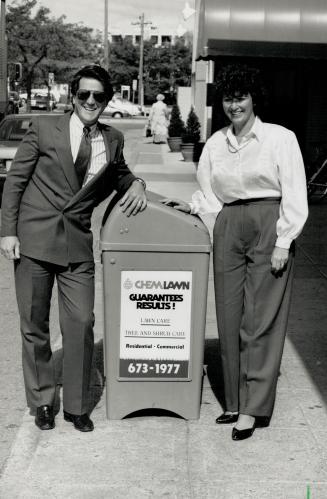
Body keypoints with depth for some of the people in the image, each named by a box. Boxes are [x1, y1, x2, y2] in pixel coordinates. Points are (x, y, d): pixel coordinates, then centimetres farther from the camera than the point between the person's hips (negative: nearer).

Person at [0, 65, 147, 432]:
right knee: (34, 325, 7)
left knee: (81, 323, -2)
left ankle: (76, 406, 16)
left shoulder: (112, 140, 8)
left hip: (77, 244, 2)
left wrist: (135, 184, 3)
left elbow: (119, 175, 27)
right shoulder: (43, 128, -1)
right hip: (33, 239, -2)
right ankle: (41, 401, 25)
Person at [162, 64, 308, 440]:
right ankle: (235, 402, 18)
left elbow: (294, 197, -5)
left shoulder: (280, 138, -3)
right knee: (229, 318, 6)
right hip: (228, 229, 5)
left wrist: (283, 243, -10)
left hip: (268, 227, -5)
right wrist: (192, 207, -3)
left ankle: (252, 409, 6)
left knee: (260, 321, -3)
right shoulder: (215, 143, 11)